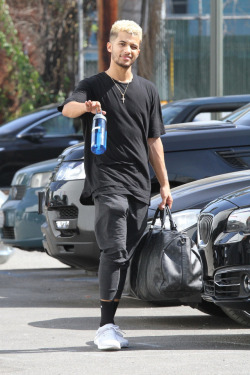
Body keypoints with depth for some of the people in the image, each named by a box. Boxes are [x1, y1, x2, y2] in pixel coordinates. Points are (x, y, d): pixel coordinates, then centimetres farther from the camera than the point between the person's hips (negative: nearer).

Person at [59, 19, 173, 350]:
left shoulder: (147, 91, 16)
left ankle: (110, 324, 15)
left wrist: (164, 184, 14)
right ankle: (106, 326, -18)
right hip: (107, 180, -5)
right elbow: (68, 108, -19)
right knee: (114, 251, -17)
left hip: (139, 185, 5)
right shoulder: (93, 86, 2)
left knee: (124, 256, 7)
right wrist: (85, 106, -43)